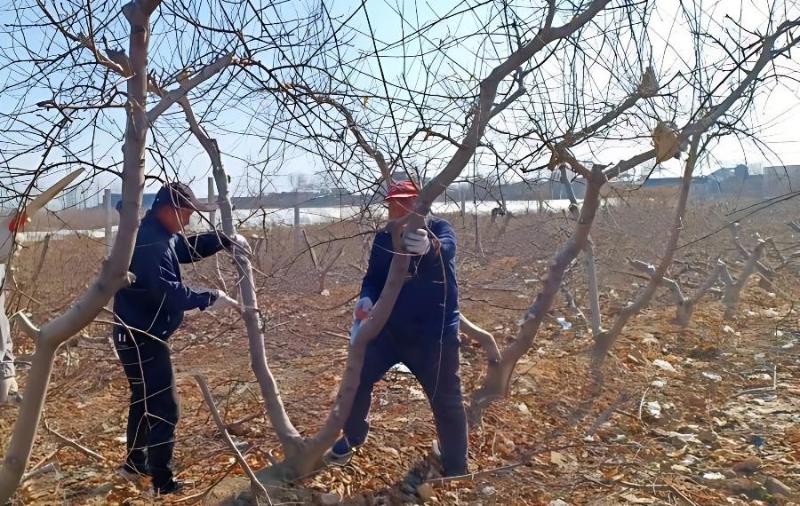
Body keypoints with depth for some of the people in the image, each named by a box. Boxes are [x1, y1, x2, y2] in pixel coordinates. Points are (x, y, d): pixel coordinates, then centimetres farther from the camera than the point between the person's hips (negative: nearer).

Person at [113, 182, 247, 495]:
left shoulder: (161, 236, 9)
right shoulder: (150, 243, -25)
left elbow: (189, 247, 20)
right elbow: (169, 292, -31)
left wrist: (224, 240, 6)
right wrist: (210, 299, -23)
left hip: (142, 335, 11)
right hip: (140, 338, -11)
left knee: (145, 400, 24)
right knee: (164, 407, -5)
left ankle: (135, 464, 40)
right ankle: (163, 483, 4)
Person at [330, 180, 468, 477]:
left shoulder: (438, 229, -9)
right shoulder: (384, 238, 5)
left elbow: (446, 249, -32)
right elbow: (373, 277, 3)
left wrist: (428, 247, -58)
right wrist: (366, 298, -21)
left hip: (434, 333, -4)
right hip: (390, 328, 4)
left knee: (446, 401, 1)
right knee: (357, 377, 2)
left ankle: (456, 469, 20)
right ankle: (353, 438, 29)